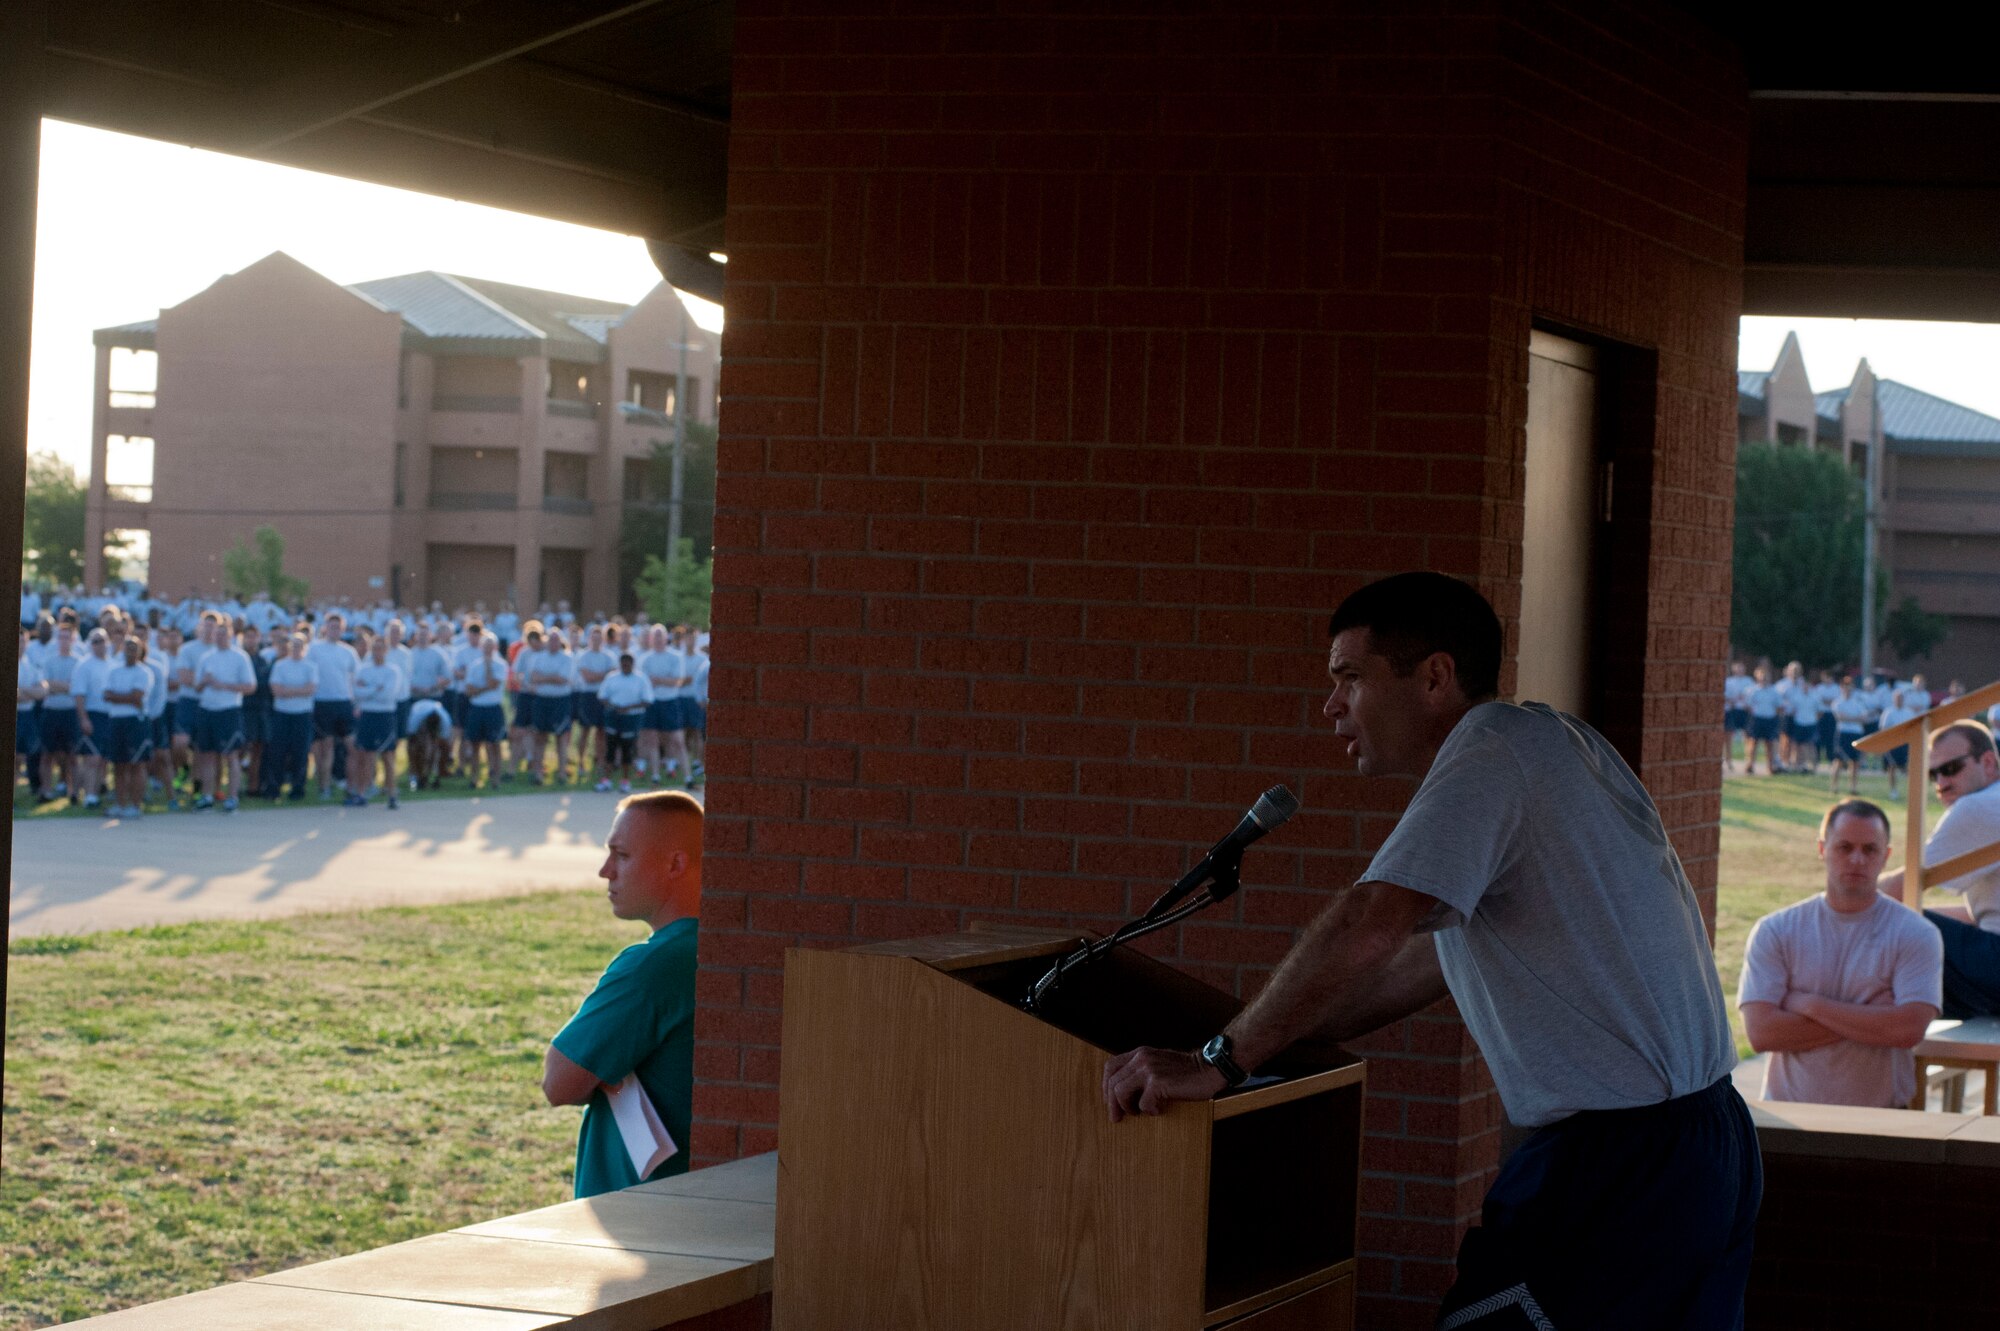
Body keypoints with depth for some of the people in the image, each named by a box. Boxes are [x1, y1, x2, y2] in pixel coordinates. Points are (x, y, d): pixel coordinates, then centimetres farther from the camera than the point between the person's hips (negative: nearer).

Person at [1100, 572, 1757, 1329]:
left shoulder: (1491, 748, -13)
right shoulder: (1547, 744, 18)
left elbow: (1369, 928, -25)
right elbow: (1427, 961, 24)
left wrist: (1220, 1061, -21)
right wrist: (1263, 1041, 22)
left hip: (1615, 1166, -10)